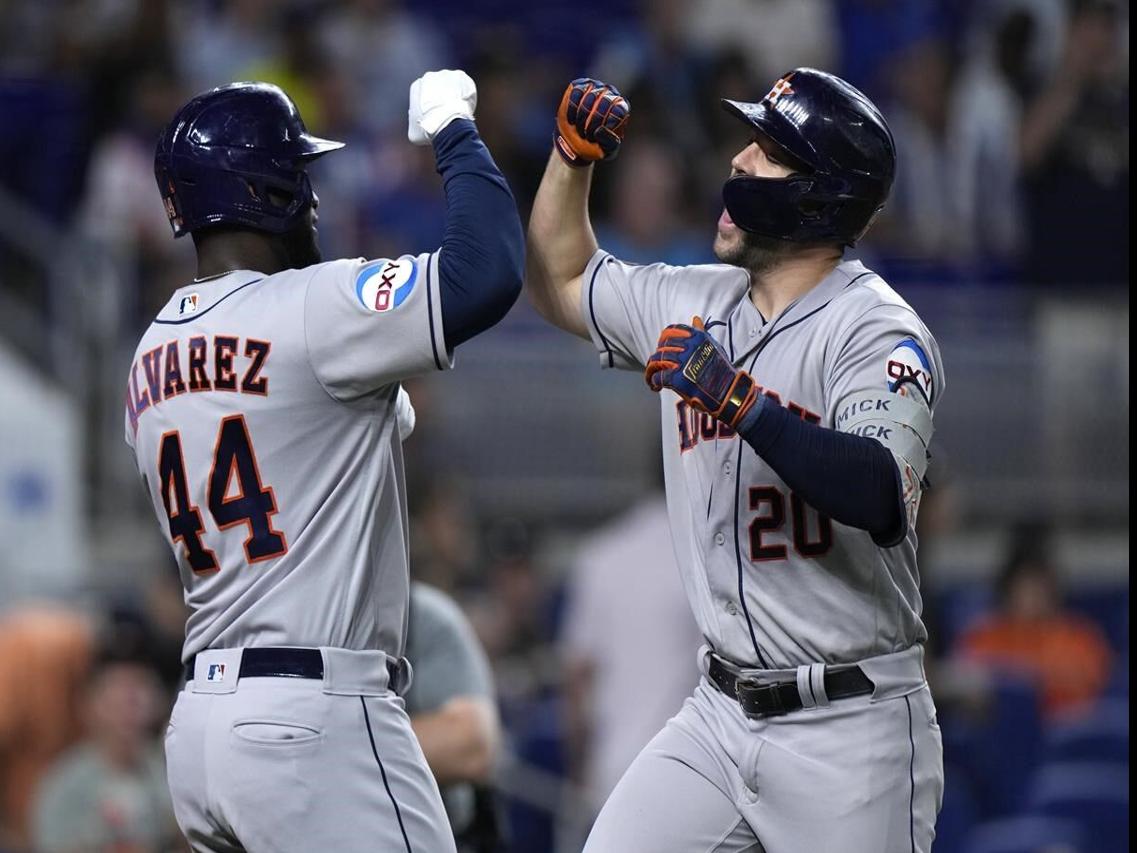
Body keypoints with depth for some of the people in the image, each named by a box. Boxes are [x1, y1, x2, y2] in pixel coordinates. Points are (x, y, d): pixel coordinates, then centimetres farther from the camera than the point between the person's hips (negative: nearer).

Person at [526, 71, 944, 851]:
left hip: (850, 729, -6)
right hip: (720, 717, 6)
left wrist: (743, 402, -33)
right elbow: (560, 284, 26)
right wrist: (574, 153, 12)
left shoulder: (878, 331, -13)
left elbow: (883, 504, -29)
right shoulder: (691, 305, 9)